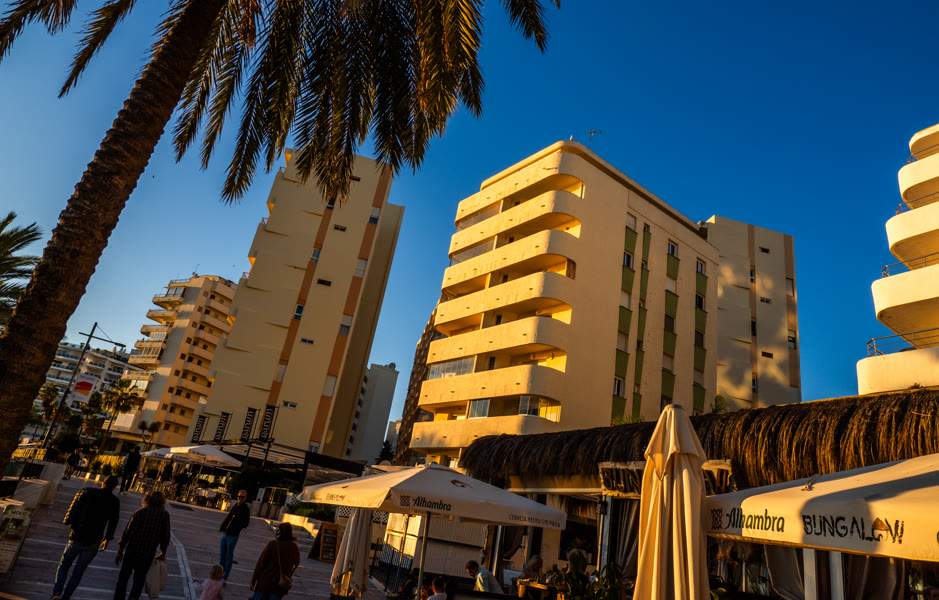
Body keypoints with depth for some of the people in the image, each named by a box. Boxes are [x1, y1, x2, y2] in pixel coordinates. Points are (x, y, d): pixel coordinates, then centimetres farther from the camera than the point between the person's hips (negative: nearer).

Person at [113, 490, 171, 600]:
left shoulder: (139, 512, -3)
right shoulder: (164, 515, -3)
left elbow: (127, 532, -5)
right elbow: (165, 536, -1)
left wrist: (120, 551, 5)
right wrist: (163, 553, 12)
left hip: (131, 551, 0)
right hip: (148, 555, 0)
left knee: (123, 578, 19)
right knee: (139, 580, 16)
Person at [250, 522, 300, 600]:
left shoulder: (272, 544, -14)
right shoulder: (295, 548, -3)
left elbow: (261, 563, -10)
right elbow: (295, 564, 8)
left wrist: (253, 580, -1)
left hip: (265, 583, -3)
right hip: (280, 587, 3)